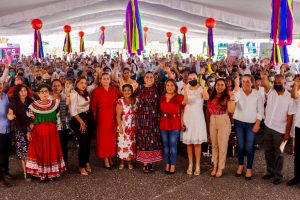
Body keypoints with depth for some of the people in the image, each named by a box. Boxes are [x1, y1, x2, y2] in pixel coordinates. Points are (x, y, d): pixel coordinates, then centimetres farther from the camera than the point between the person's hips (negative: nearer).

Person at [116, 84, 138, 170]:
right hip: (123, 126, -2)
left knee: (132, 144, 7)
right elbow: (118, 116, -8)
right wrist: (120, 127, -14)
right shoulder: (120, 101, -6)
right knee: (123, 143, 1)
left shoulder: (136, 100, 2)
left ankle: (130, 161, 19)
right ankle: (122, 162, 16)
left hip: (133, 126, 2)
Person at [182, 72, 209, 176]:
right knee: (189, 142, 4)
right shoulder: (186, 89, 5)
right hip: (187, 117, 3)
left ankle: (197, 166, 5)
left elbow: (207, 98, -25)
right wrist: (182, 119, 0)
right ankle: (190, 164, 13)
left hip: (198, 118, -3)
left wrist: (203, 86, -30)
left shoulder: (201, 89, -3)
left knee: (197, 143, -3)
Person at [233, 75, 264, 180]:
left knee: (250, 147, 1)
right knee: (240, 145, 11)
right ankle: (240, 165, 29)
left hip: (252, 124, -1)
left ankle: (249, 168, 15)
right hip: (239, 122, 1)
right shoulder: (238, 92, -6)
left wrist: (257, 124, -7)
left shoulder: (257, 94, -5)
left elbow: (260, 110, -2)